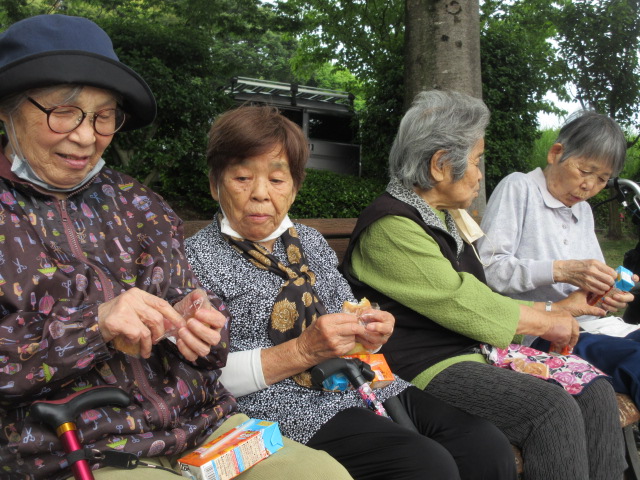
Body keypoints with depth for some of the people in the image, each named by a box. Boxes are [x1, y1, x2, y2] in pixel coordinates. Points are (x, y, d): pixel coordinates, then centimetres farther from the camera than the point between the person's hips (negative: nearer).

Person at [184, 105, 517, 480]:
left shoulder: (312, 242, 15)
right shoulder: (197, 257, -3)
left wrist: (369, 335, -3)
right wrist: (302, 352, -18)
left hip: (365, 388, 6)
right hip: (290, 409, -6)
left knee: (490, 448, -13)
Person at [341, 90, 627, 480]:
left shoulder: (445, 219, 17)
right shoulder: (390, 227, -14)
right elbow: (463, 305, -18)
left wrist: (556, 310, 16)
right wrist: (548, 322, -6)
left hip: (479, 354, 9)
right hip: (430, 371, -9)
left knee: (595, 393, -5)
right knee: (554, 409, -25)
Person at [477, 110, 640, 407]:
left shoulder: (583, 211, 25)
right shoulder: (518, 188, 0)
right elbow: (487, 268, -12)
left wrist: (611, 294, 0)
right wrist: (561, 270, -20)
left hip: (590, 325, 8)